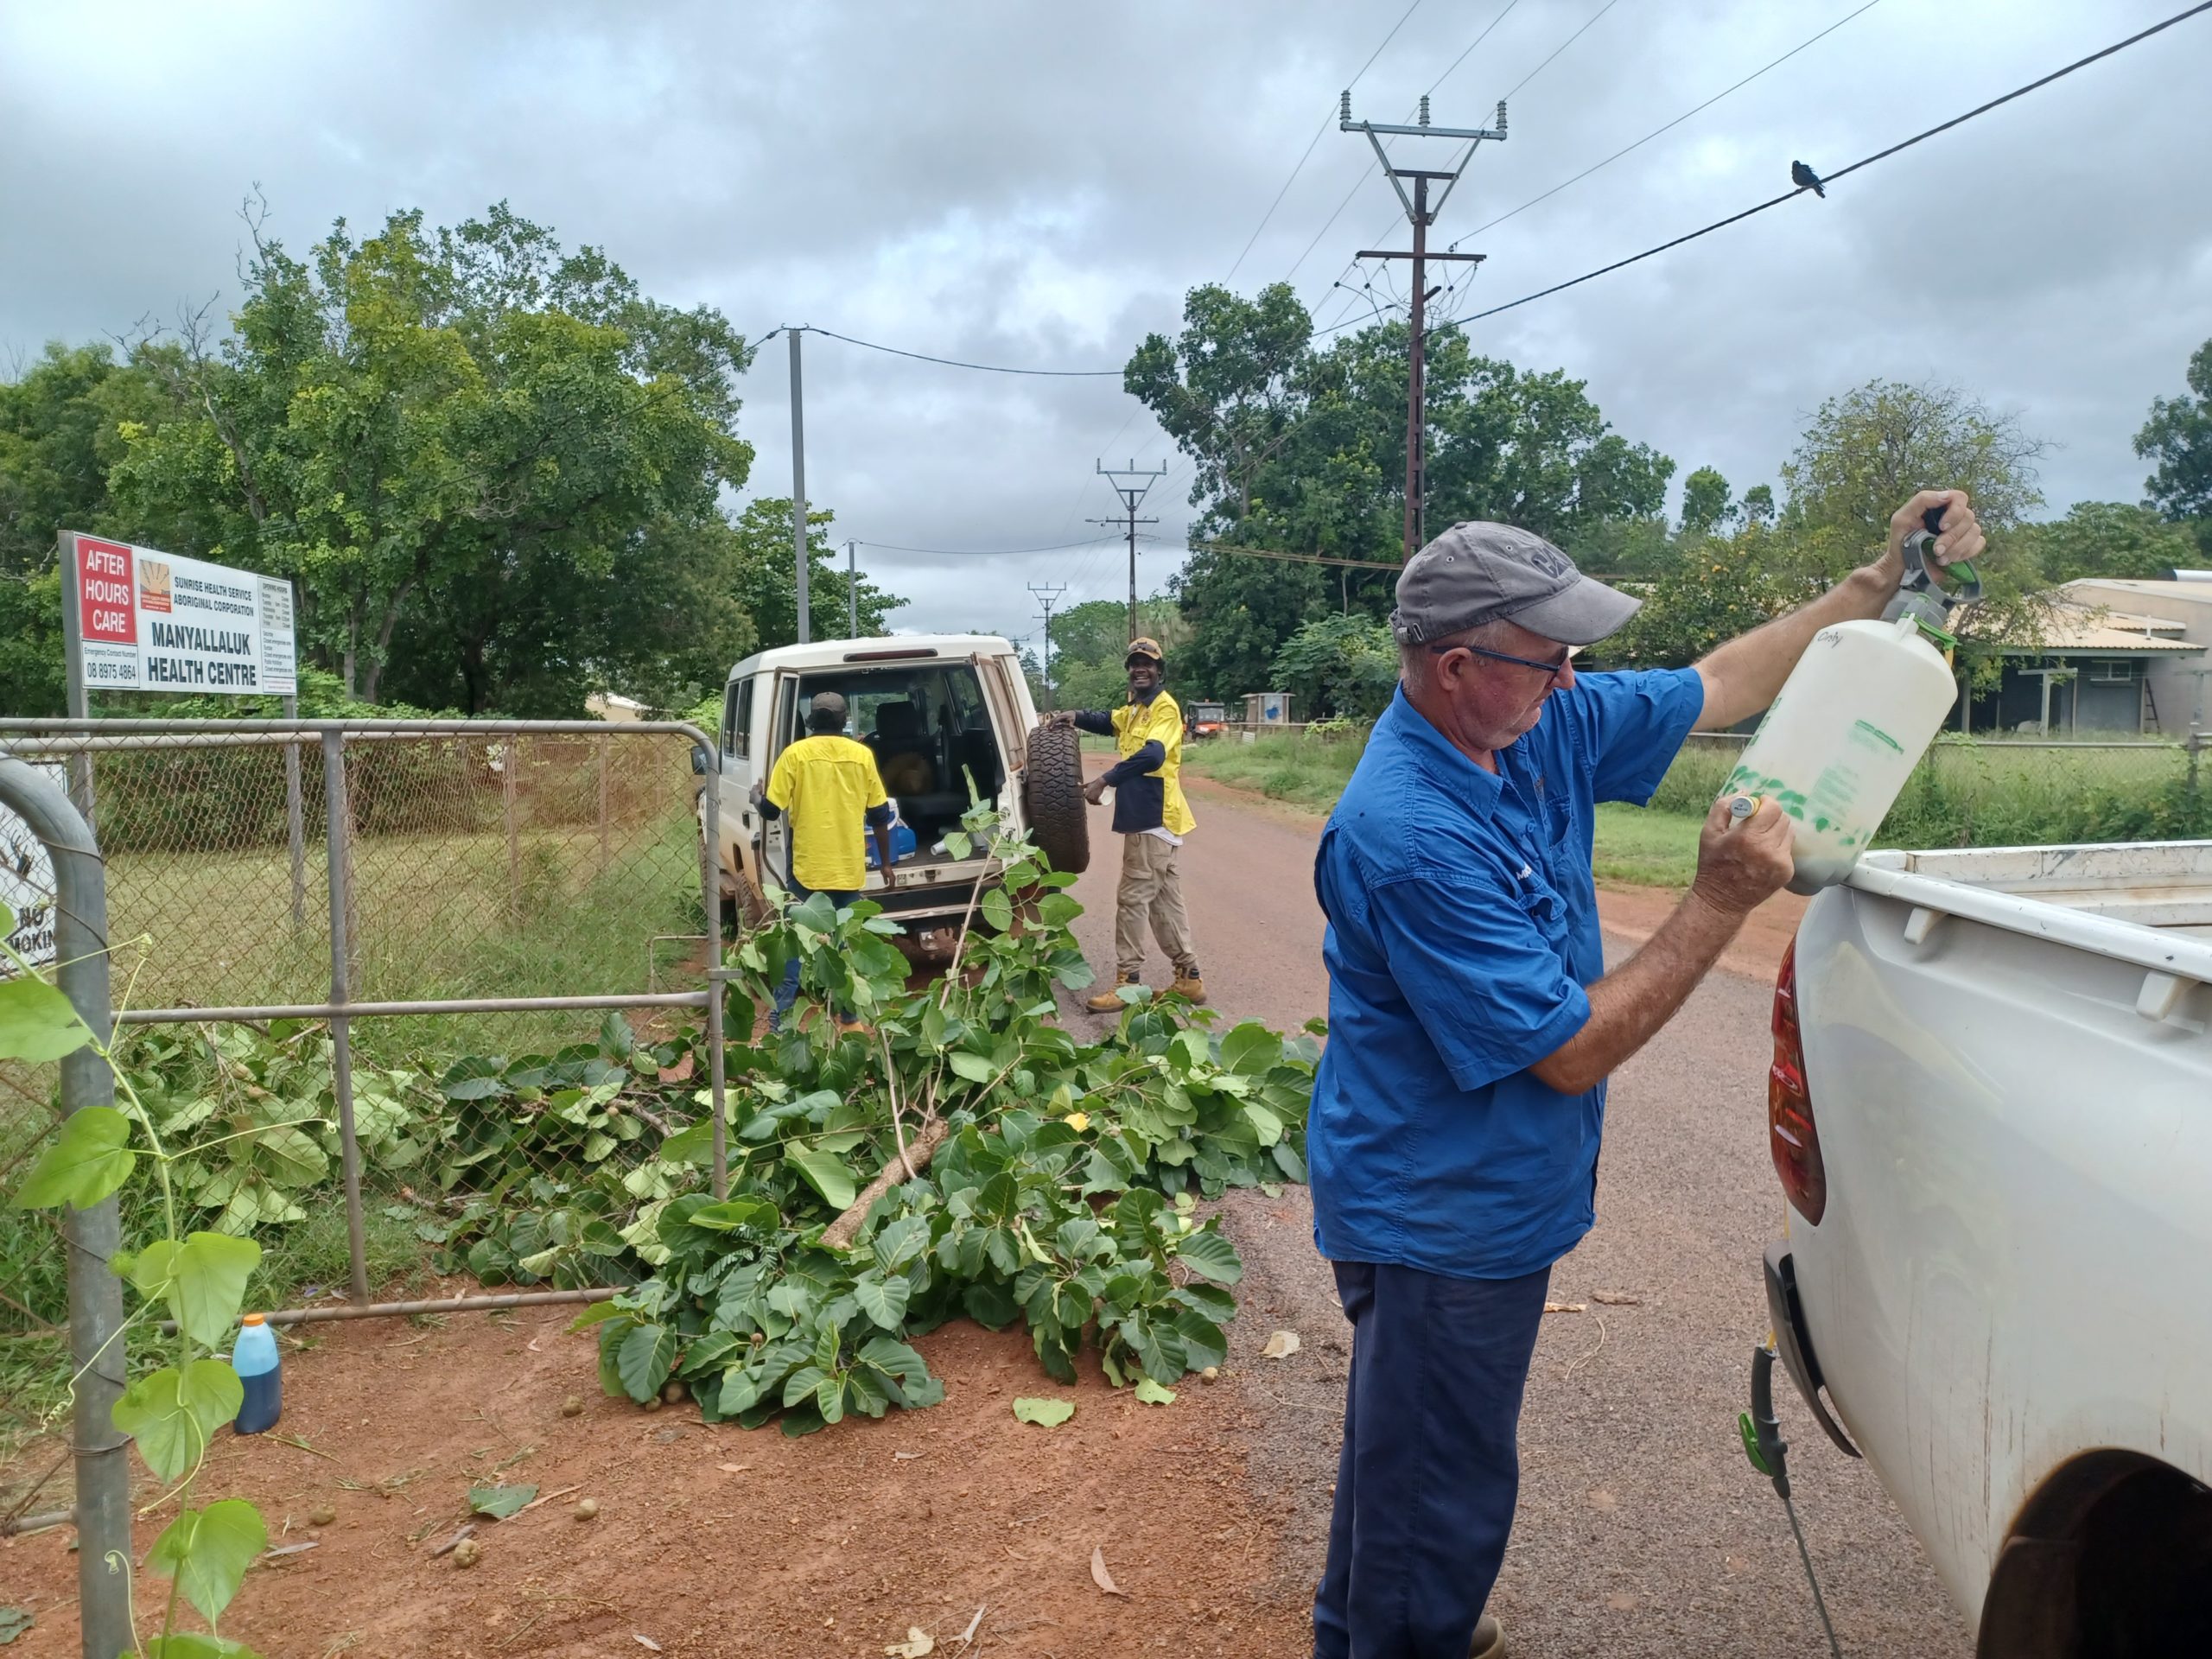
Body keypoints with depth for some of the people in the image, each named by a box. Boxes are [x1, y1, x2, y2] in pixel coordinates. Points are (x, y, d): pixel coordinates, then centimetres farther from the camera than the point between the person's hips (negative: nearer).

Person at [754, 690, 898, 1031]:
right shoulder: (861, 755, 1)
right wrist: (886, 862, 15)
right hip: (849, 869, 2)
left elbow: (771, 810, -4)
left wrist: (756, 797, 19)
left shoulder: (795, 754, -5)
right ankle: (849, 1014, 19)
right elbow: (880, 815, 5)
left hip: (807, 869, -2)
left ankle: (780, 1018, 6)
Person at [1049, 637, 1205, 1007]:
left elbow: (1152, 754, -26)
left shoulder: (1165, 707, -12)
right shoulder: (1135, 709, 18)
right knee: (1165, 899, 12)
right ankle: (1188, 976, 17)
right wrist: (1076, 716, 11)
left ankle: (1128, 981, -3)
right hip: (1148, 816, 10)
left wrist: (1105, 780, -30)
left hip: (1153, 817, -10)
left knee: (1132, 898, -8)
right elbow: (1109, 722, 33)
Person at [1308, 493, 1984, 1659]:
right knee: (1443, 1497, 9)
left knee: (1404, 1458, 29)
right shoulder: (1411, 839, -33)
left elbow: (1715, 688, 8)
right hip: (1437, 1221, -9)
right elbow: (1572, 1052, -28)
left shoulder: (1541, 725, -7)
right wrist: (1722, 902, -26)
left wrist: (1880, 584, 5)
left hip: (1484, 1198, 9)